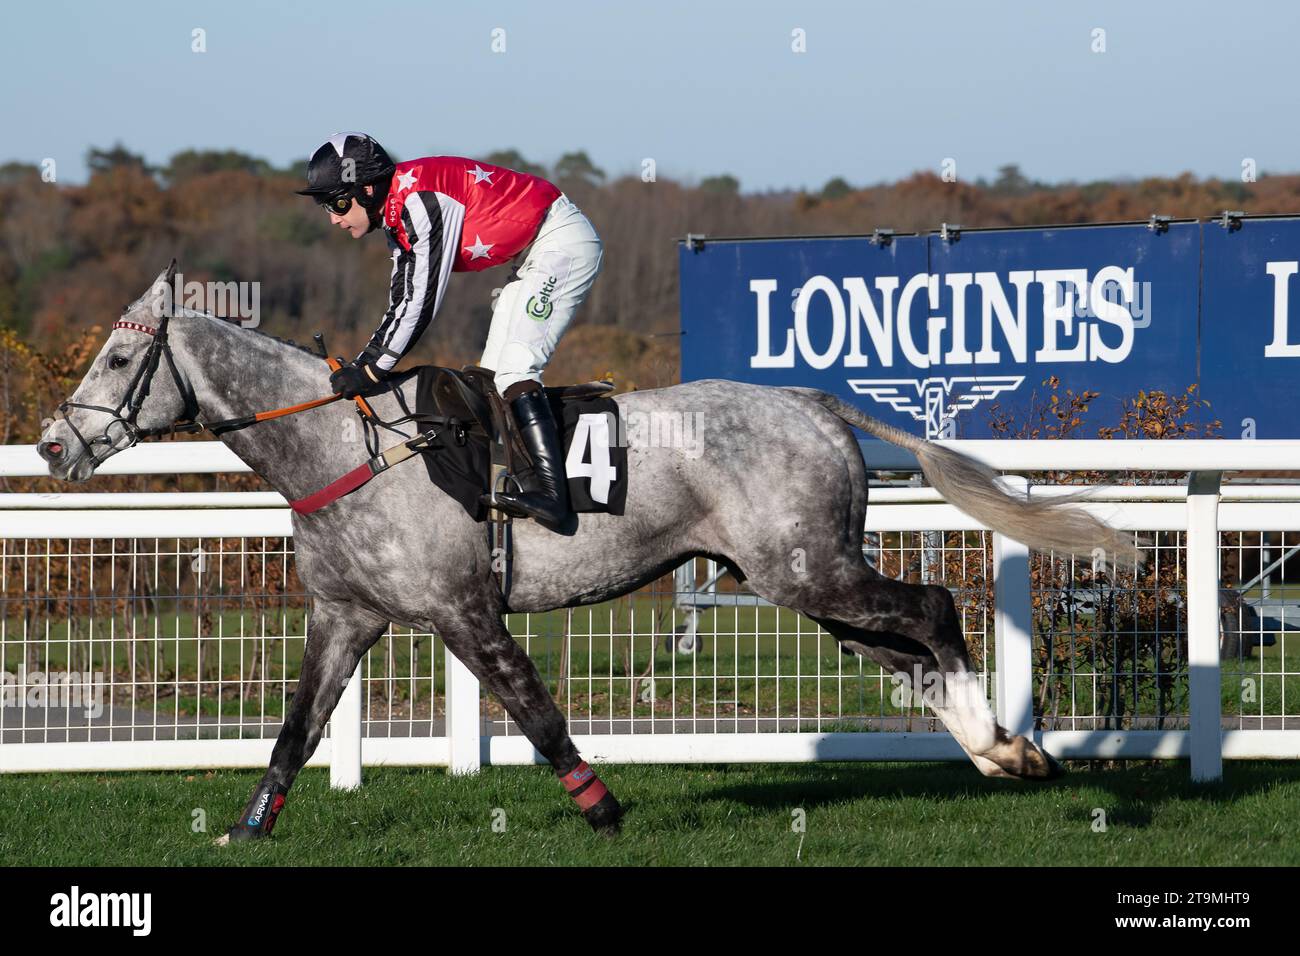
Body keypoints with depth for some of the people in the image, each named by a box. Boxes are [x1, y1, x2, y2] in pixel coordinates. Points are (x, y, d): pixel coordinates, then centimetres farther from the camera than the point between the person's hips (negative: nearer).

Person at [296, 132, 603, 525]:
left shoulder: (419, 198, -24)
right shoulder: (396, 214, 8)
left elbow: (421, 300, -25)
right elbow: (401, 303, 12)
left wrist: (371, 370, -19)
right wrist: (360, 365, 4)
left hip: (565, 241, -11)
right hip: (537, 253, 11)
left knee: (513, 366, -20)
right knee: (492, 374, 6)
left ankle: (550, 489, -29)